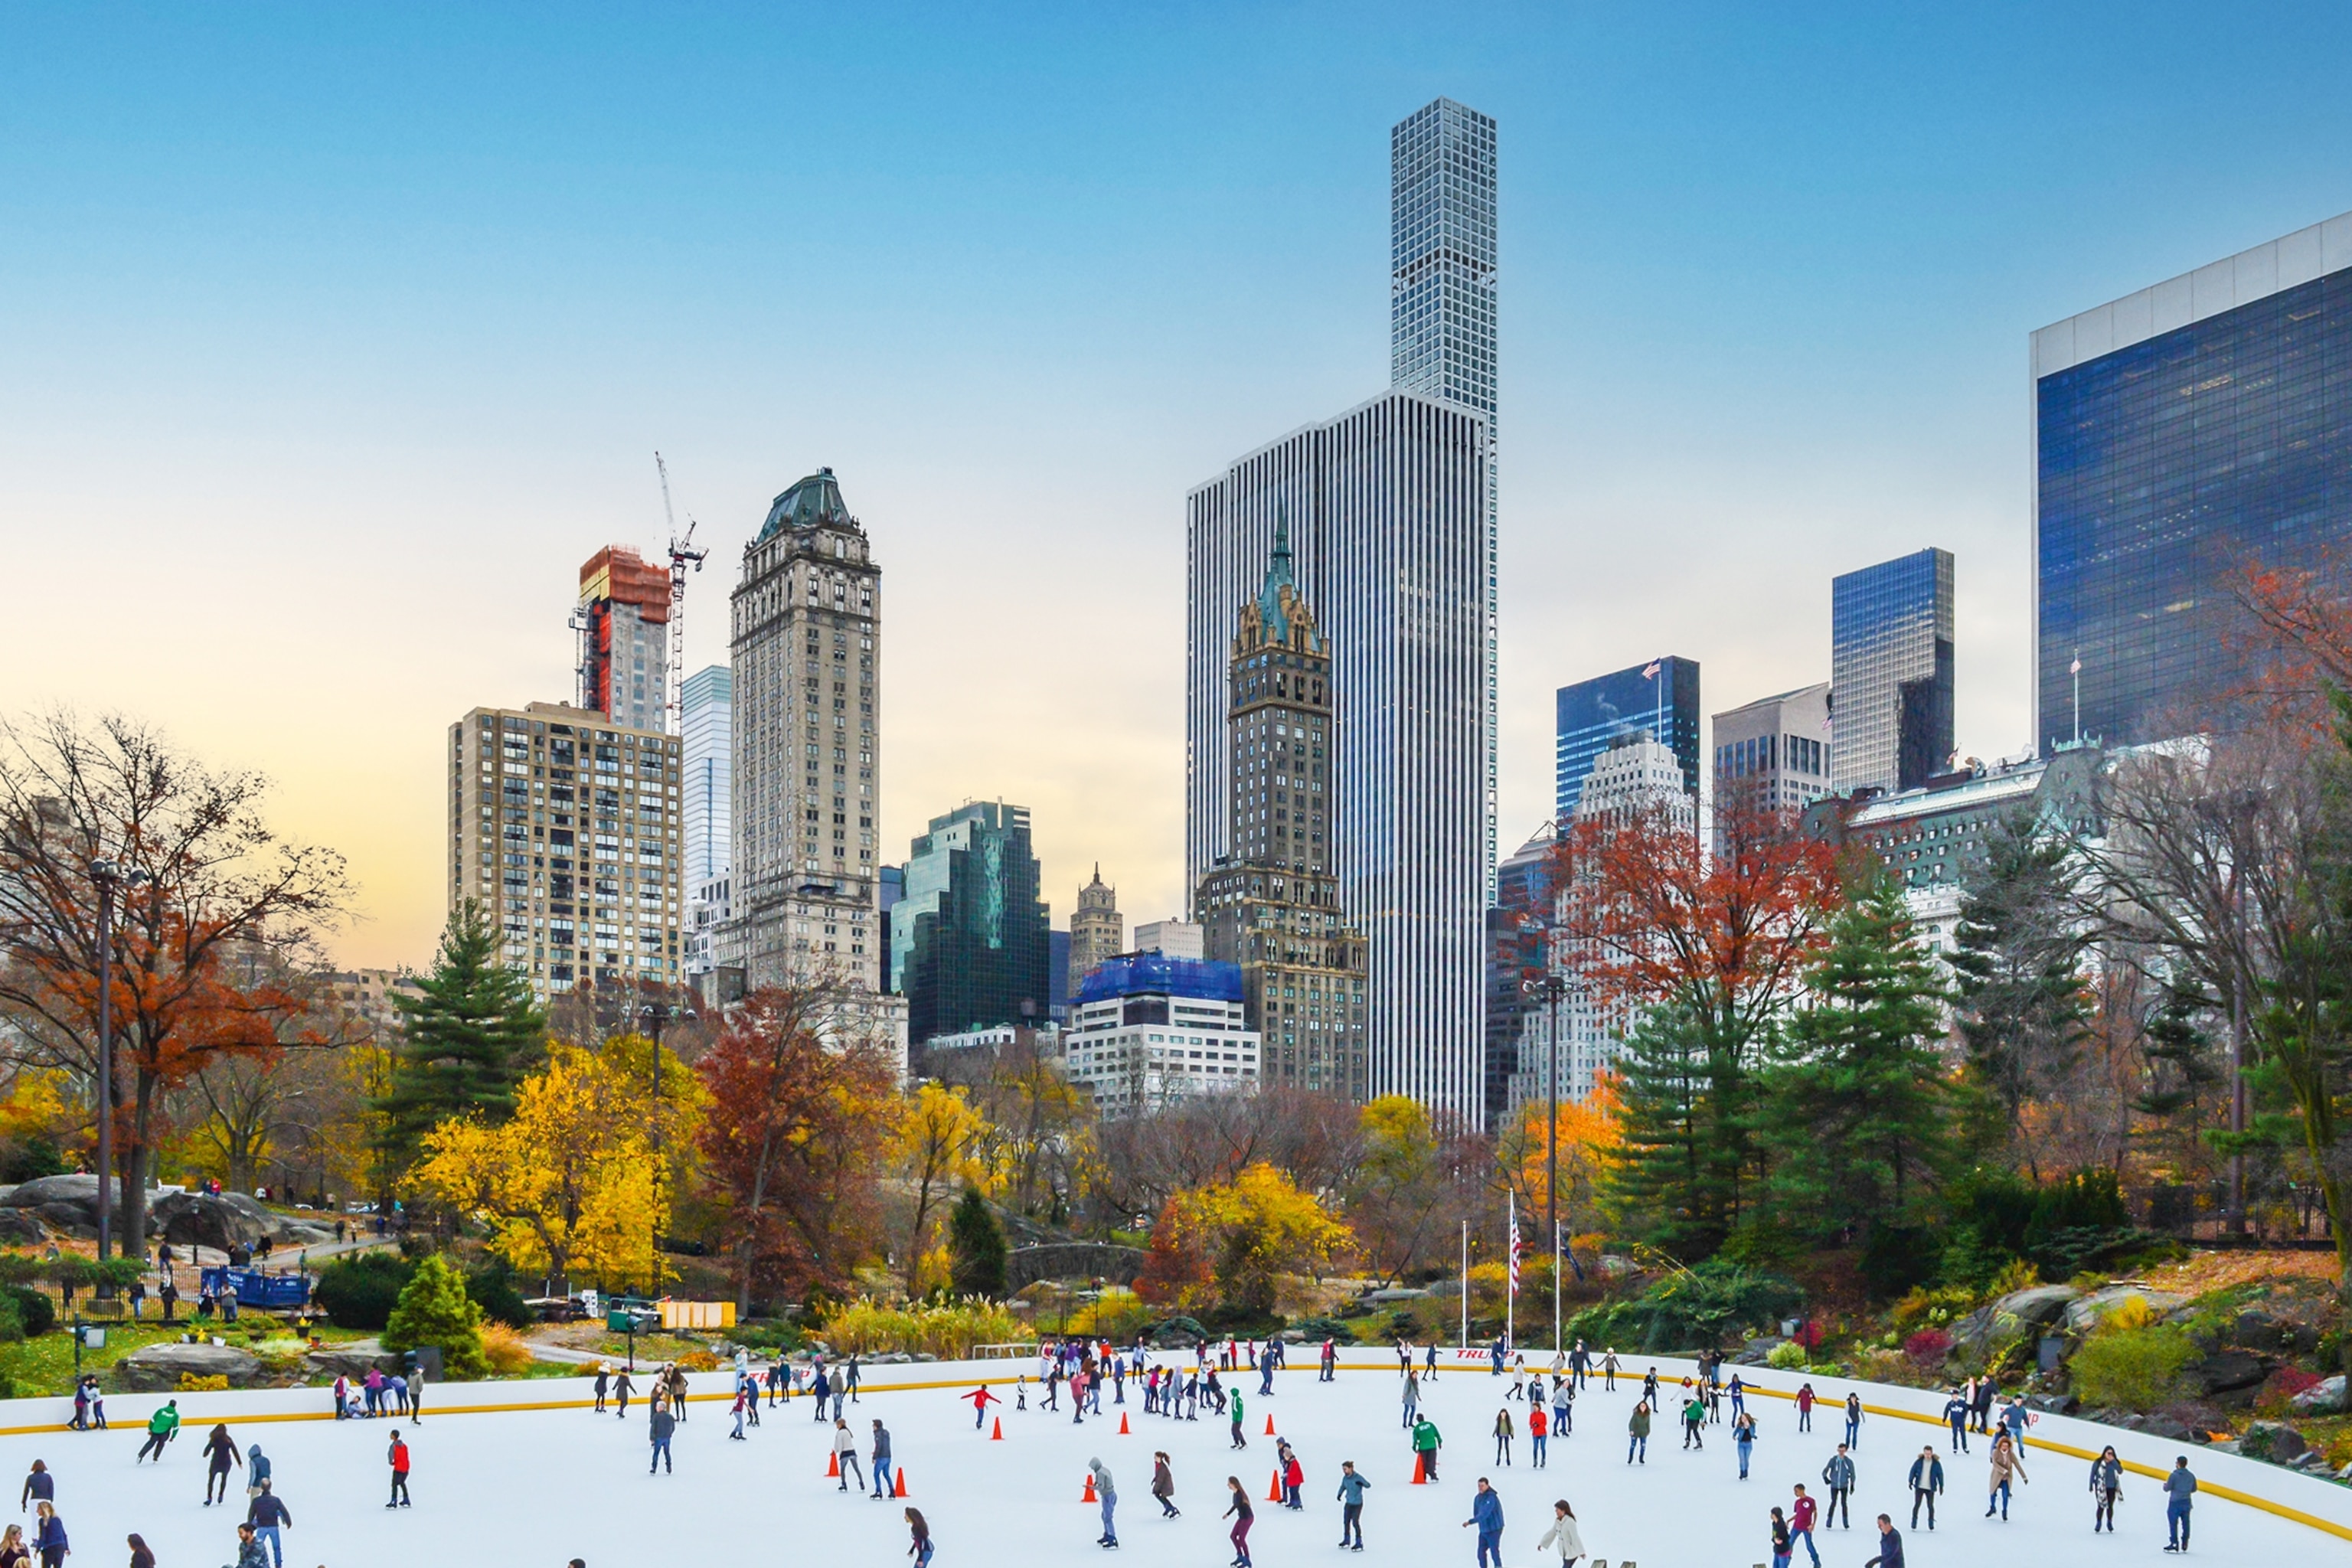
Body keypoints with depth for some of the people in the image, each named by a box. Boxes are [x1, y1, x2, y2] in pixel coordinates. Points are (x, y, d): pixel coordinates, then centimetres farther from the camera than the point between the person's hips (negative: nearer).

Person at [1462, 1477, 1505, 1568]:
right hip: (1483, 1530, 8)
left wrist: (1470, 1522, -33)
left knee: (1494, 1552, -8)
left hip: (1494, 1530, -8)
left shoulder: (1491, 1498, -22)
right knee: (1481, 1552, 9)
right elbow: (1476, 1513, 14)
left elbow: (1484, 1514, -30)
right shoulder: (1478, 1498, 4)